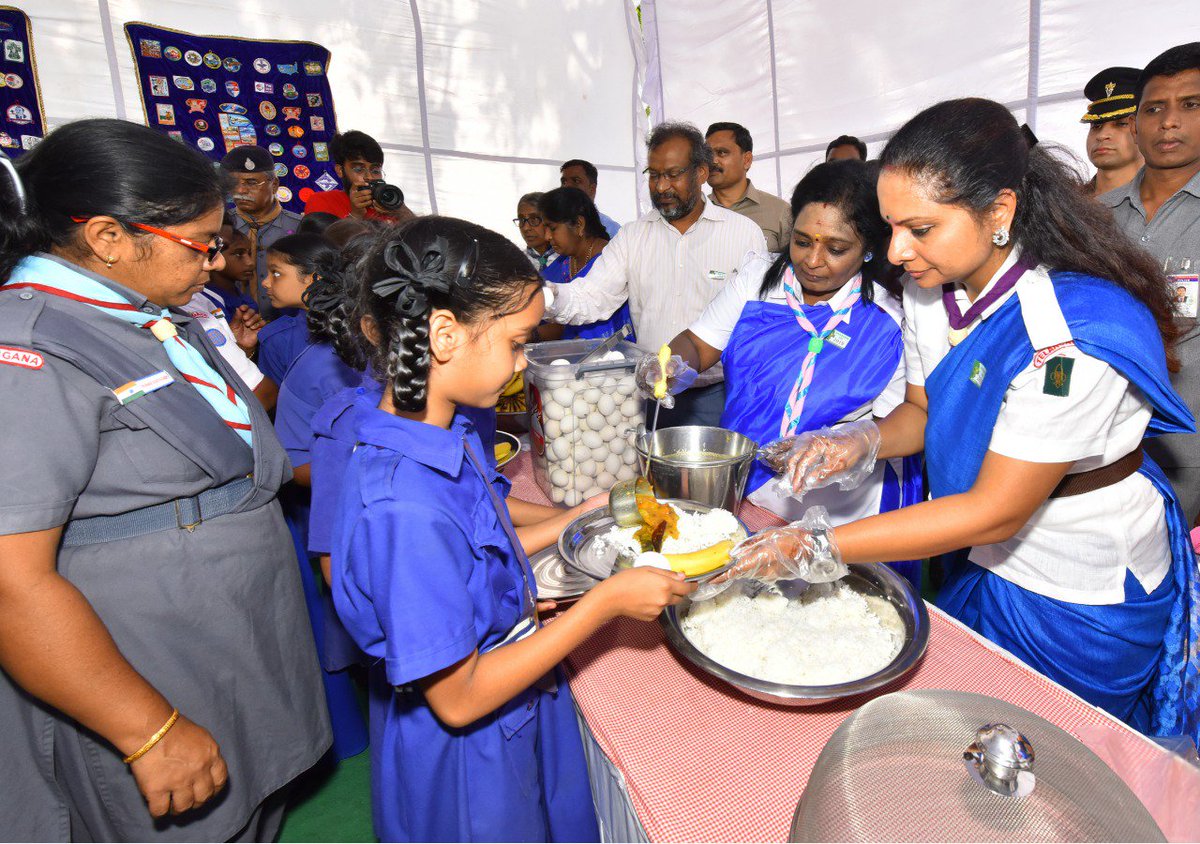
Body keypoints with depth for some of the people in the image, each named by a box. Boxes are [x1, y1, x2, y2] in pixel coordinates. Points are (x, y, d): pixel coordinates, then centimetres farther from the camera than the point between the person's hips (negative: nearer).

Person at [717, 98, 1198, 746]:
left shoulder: (1071, 334, -33)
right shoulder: (930, 290, -10)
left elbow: (996, 511, -30)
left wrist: (817, 548, -33)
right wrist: (864, 442, -19)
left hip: (1085, 598, -6)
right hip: (981, 563, 6)